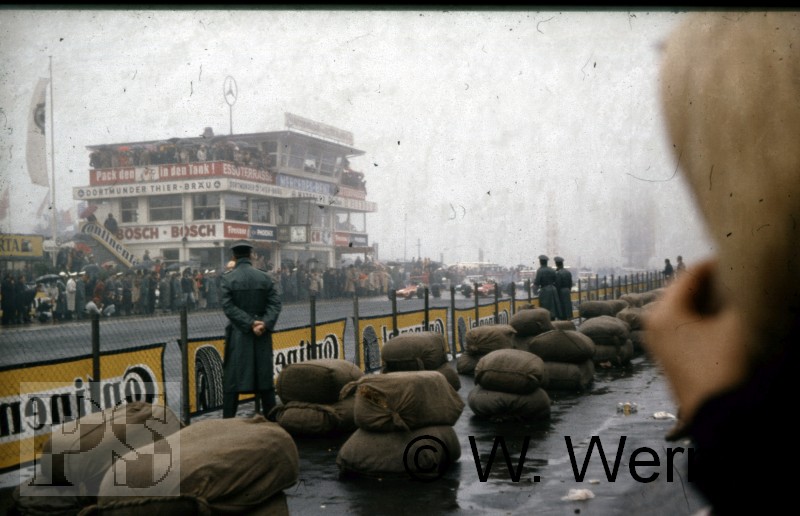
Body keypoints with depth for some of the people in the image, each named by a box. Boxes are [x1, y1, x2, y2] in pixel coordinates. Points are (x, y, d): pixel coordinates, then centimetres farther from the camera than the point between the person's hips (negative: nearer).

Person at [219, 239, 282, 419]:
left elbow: (228, 307, -13)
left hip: (238, 336, -2)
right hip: (263, 336, 3)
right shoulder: (264, 277, 2)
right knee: (265, 377, 11)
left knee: (232, 380, 3)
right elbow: (275, 303, -5)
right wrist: (265, 323, -13)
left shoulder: (228, 278, -6)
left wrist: (250, 323, -14)